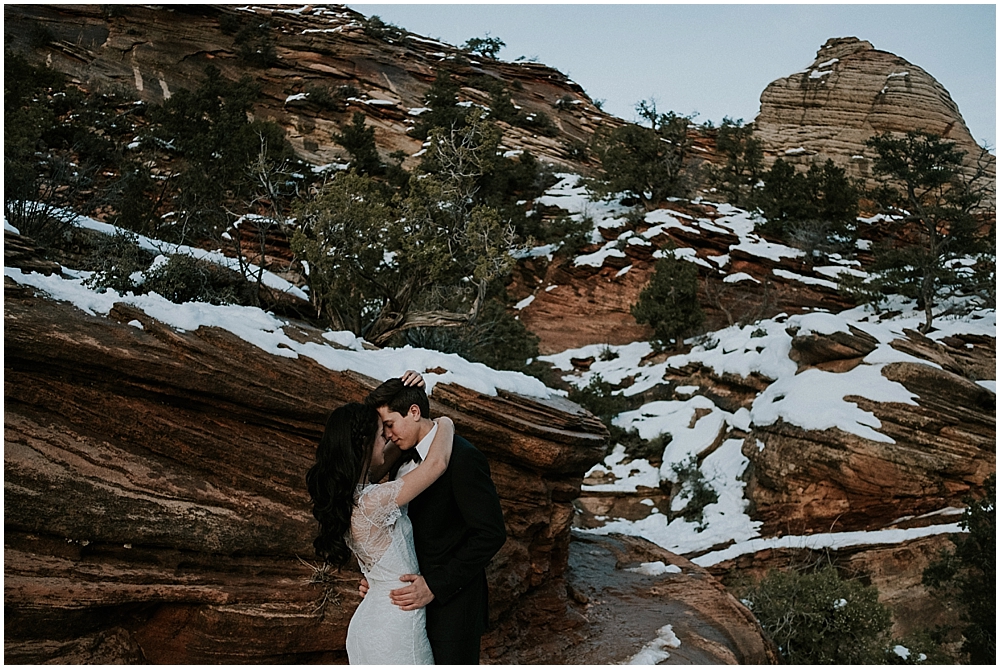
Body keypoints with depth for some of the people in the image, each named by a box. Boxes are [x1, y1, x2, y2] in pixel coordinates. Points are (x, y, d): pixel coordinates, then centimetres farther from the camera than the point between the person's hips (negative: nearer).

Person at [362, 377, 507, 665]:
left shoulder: (463, 459, -18)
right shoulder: (402, 459, 8)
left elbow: (490, 534, -20)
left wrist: (434, 586, -21)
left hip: (452, 602, -7)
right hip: (414, 598, 7)